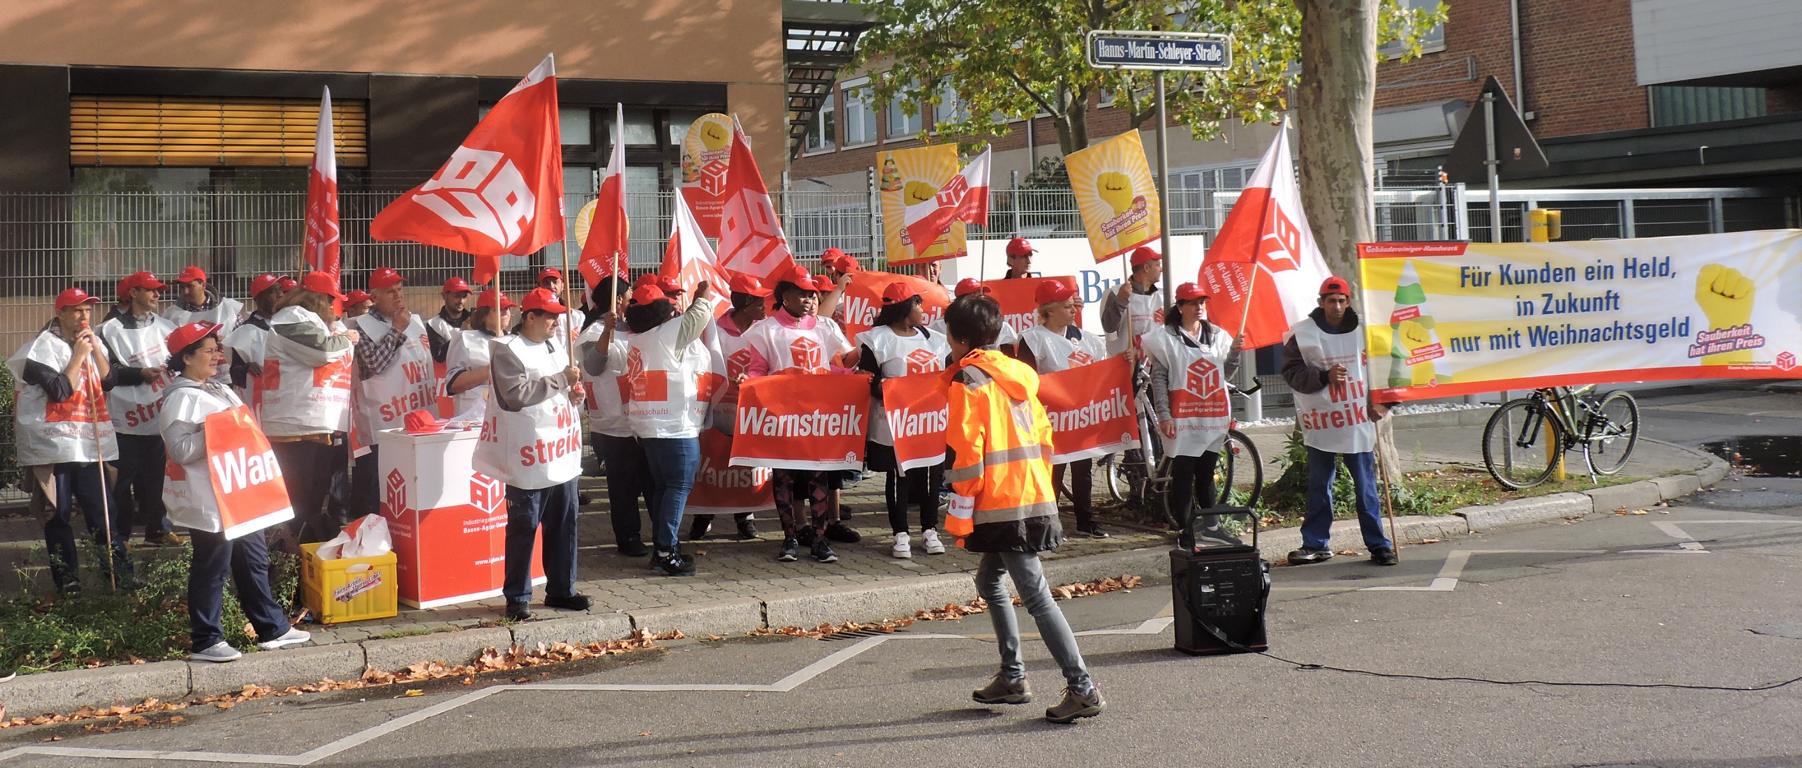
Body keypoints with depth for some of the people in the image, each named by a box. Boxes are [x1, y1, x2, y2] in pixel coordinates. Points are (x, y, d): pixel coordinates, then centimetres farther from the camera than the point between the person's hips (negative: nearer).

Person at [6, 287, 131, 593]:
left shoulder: (90, 341, 11)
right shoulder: (44, 346, -9)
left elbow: (108, 382, 4)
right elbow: (60, 391, -18)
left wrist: (96, 349, -5)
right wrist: (78, 355, -15)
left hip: (87, 441, 5)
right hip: (54, 442, -5)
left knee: (102, 509, 3)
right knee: (58, 514, 1)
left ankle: (121, 573, 7)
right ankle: (66, 579, 9)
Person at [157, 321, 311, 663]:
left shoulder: (220, 390, 16)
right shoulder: (180, 399, -13)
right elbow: (180, 449, -23)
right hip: (209, 502, -10)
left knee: (254, 562, 15)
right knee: (212, 568, -2)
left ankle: (272, 628, 24)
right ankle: (205, 641, 7)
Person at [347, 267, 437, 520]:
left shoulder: (416, 321, 15)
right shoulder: (362, 325, -5)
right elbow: (373, 363, -19)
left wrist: (433, 409, 19)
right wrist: (396, 330, -13)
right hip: (383, 429, -6)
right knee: (376, 502, -4)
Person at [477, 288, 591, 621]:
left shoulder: (558, 344, 13)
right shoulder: (508, 350, -11)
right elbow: (516, 395, -23)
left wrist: (576, 392, 5)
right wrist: (561, 379, -19)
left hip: (563, 455, 8)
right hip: (529, 459, -8)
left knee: (564, 527, 13)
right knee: (523, 529, 0)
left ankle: (561, 590, 24)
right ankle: (517, 597, 10)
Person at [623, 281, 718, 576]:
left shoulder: (636, 340, 11)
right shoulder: (667, 334, -13)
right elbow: (698, 316, -5)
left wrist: (696, 303, 21)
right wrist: (703, 295, 13)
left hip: (647, 424, 9)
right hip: (674, 425, -9)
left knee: (663, 485, 14)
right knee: (680, 485, -6)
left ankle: (661, 546, 17)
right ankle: (666, 551, -8)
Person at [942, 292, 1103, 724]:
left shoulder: (968, 383, -9)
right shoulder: (1017, 376, 15)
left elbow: (968, 455, -14)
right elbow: (1043, 437, 17)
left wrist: (960, 517, -9)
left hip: (1001, 506, -9)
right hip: (1037, 497, 9)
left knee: (1036, 596, -8)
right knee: (989, 581, 22)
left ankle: (1082, 689, -11)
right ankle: (1012, 677, 24)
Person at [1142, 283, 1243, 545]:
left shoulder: (1217, 335, 13)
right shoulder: (1166, 337, -3)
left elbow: (1225, 375, 16)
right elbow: (1158, 380, -6)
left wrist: (1234, 353, -2)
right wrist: (1164, 416, -13)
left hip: (1213, 416, 5)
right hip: (1182, 418, -5)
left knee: (1206, 474, 12)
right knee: (1183, 475, -3)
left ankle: (1212, 526, 20)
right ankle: (1186, 531, 2)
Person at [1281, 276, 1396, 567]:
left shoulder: (1364, 329, 3)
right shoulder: (1302, 333, -2)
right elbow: (1292, 373, -2)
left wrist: (1378, 399, 1)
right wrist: (1324, 376, -15)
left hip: (1359, 422, 0)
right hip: (1320, 423, 0)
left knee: (1366, 487, 4)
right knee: (1319, 487, 8)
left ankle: (1378, 544, 10)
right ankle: (1316, 545, 16)